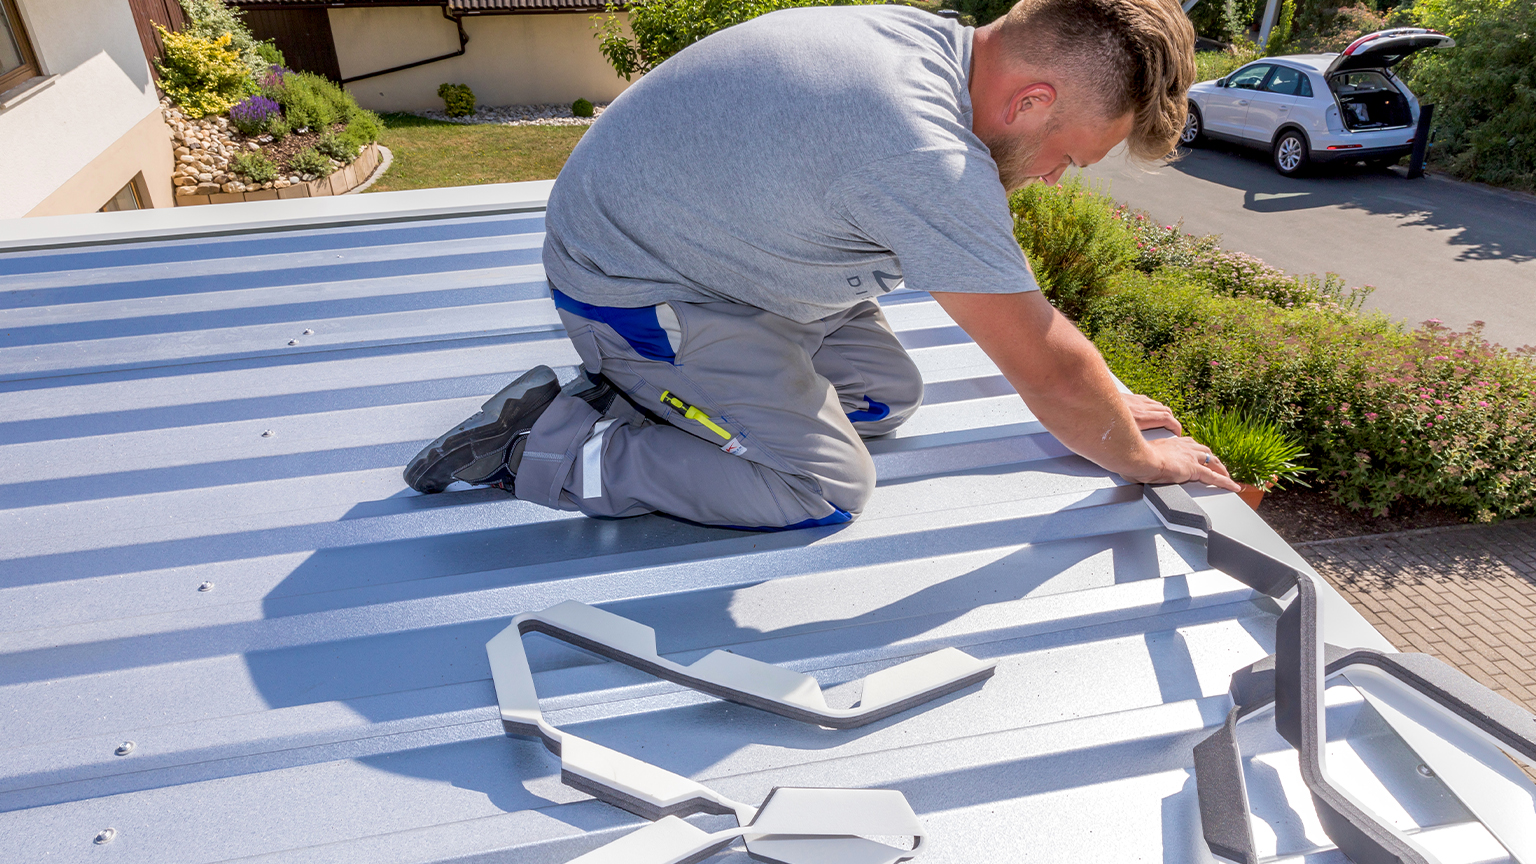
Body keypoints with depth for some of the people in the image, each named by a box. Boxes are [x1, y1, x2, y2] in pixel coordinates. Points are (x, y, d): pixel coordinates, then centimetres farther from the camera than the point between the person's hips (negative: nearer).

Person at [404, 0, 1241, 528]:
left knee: (888, 392, 9)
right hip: (631, 286, -9)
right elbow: (1046, 370, -23)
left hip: (704, 248, 9)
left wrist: (1098, 399, 13)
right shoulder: (926, 159, -33)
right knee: (826, 489, -10)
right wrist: (1139, 458, -3)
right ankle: (541, 445, -5)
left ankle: (641, 393, 14)